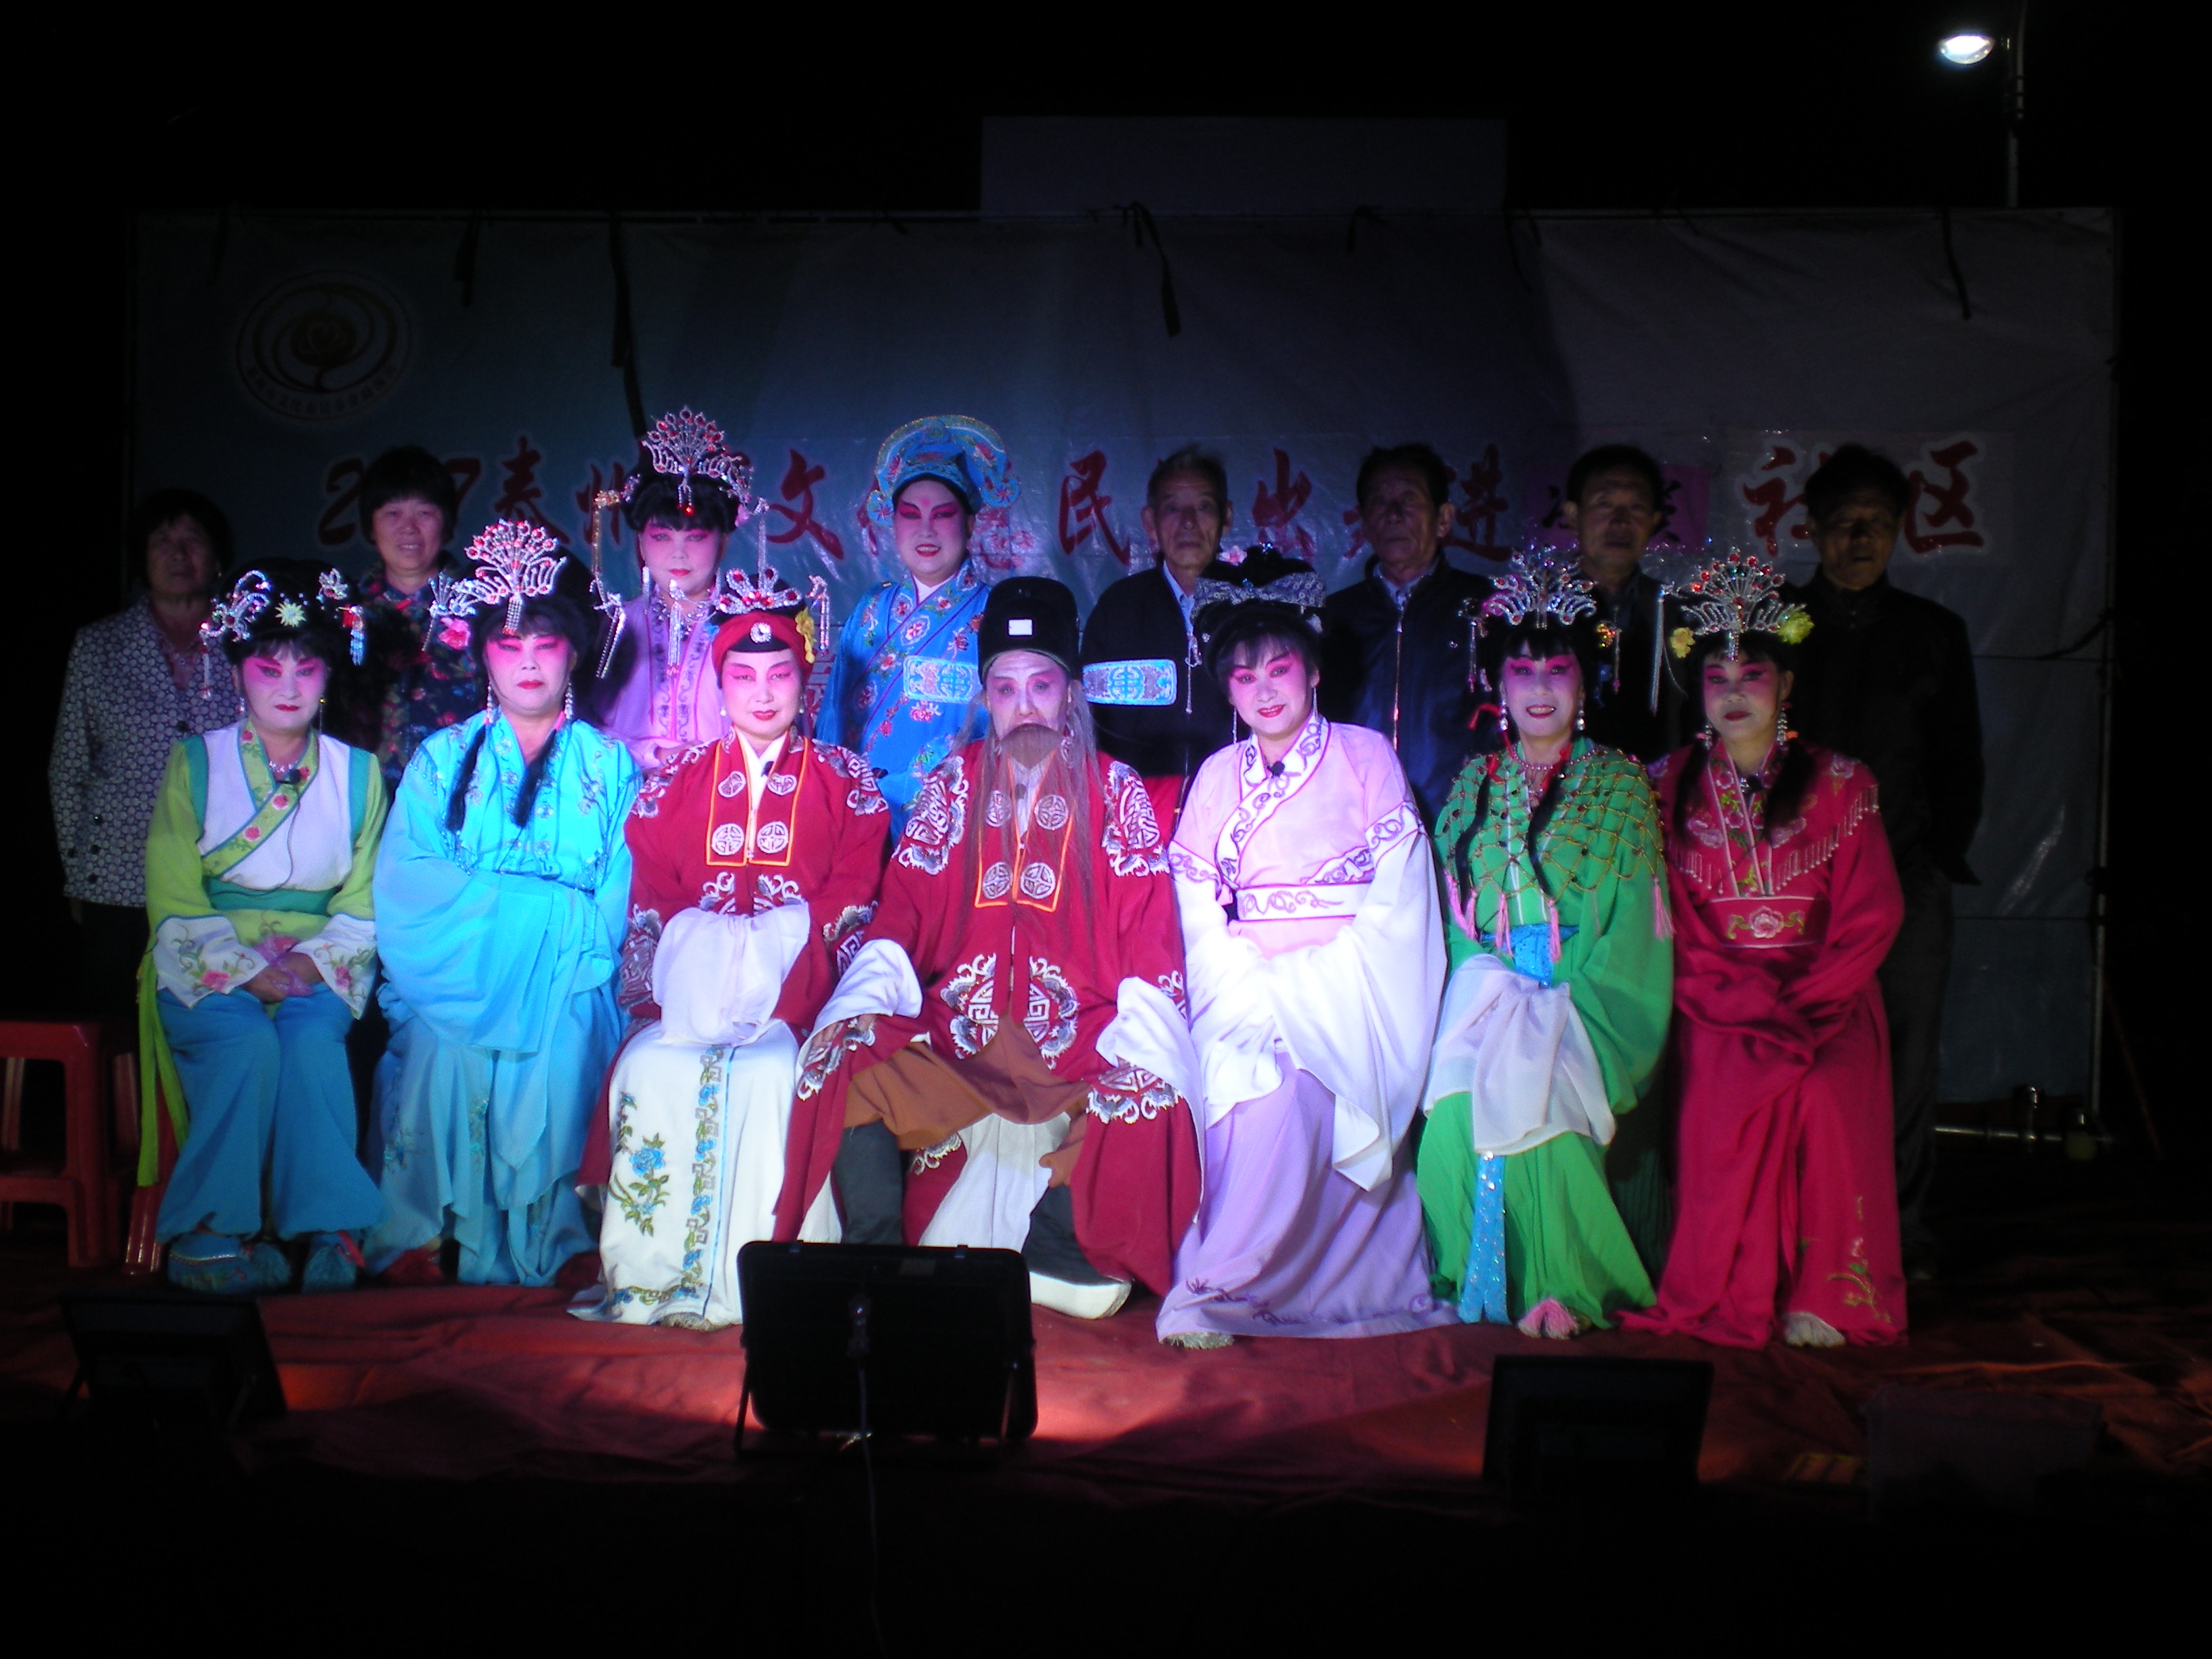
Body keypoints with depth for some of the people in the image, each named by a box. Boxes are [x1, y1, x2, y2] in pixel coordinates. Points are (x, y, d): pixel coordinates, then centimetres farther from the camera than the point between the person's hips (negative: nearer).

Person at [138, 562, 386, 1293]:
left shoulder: (358, 773, 10)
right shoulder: (196, 762, 7)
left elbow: (365, 907, 4)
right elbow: (174, 903, -1)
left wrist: (309, 963, -14)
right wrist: (250, 970, -15)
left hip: (319, 969, 1)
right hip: (209, 965, -1)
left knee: (312, 1038, -31)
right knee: (249, 1042, -31)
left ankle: (327, 1232, -28)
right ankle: (213, 1233, -22)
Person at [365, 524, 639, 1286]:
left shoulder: (611, 767, 14)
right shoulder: (441, 759, 17)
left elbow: (615, 911, 2)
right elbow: (405, 887, 2)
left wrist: (480, 895, -10)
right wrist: (550, 904, -9)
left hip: (563, 985, 0)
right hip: (454, 974, 1)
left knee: (557, 1050, -30)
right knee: (441, 1050, -29)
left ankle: (533, 1250, -23)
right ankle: (421, 1242, -22)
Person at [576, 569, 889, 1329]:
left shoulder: (845, 779, 12)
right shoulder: (678, 781, 17)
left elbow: (853, 897, 1)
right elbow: (650, 899, 9)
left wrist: (778, 942, -14)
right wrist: (654, 992, -6)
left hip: (794, 1002, -2)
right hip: (687, 992, 2)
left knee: (767, 1073, -30)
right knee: (650, 1069, -26)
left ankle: (750, 1282, -21)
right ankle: (645, 1275, -16)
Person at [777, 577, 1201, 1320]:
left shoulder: (1116, 791, 7)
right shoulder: (952, 785, 13)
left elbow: (1150, 935, 0)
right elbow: (901, 910, 7)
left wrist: (1138, 1048, -16)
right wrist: (865, 1002, -12)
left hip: (1080, 1034, -1)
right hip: (955, 1029, 2)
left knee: (1146, 1096, -31)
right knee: (844, 1058, -24)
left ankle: (1055, 1255, -8)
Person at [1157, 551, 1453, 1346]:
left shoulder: (1366, 756, 6)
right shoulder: (1217, 777, 14)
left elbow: (1395, 898, -1)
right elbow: (1198, 908, 7)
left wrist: (1305, 985, -13)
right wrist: (1247, 991, -11)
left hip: (1343, 982, -3)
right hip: (1247, 985, 3)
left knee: (1285, 1088, -27)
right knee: (1244, 1072, -24)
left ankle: (1211, 1286, -19)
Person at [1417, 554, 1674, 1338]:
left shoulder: (1619, 785, 4)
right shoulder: (1474, 785, 15)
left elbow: (1633, 920, -3)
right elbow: (1454, 913, 13)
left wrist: (1561, 1007, -15)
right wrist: (1489, 991, -5)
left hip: (1584, 1000, -3)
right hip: (1486, 992, 3)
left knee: (1542, 1094, -30)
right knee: (1459, 1100, -26)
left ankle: (1564, 1285, -17)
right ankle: (1480, 1286, -13)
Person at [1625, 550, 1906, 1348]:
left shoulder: (1838, 785, 8)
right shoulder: (1674, 786, 8)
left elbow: (1870, 915, 2)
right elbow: (1672, 921, 2)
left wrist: (1799, 1002, -11)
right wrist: (1746, 1000, -12)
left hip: (1826, 997, 0)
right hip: (1719, 1004, 0)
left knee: (1824, 1101, -28)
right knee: (1732, 1108, -28)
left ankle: (1822, 1296, -14)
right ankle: (1737, 1296, -15)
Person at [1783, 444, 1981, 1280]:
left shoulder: (1934, 632, 13)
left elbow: (1960, 761, 16)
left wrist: (1942, 856, 4)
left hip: (1907, 881, 2)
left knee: (1906, 1062, 3)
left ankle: (1902, 1230, 14)